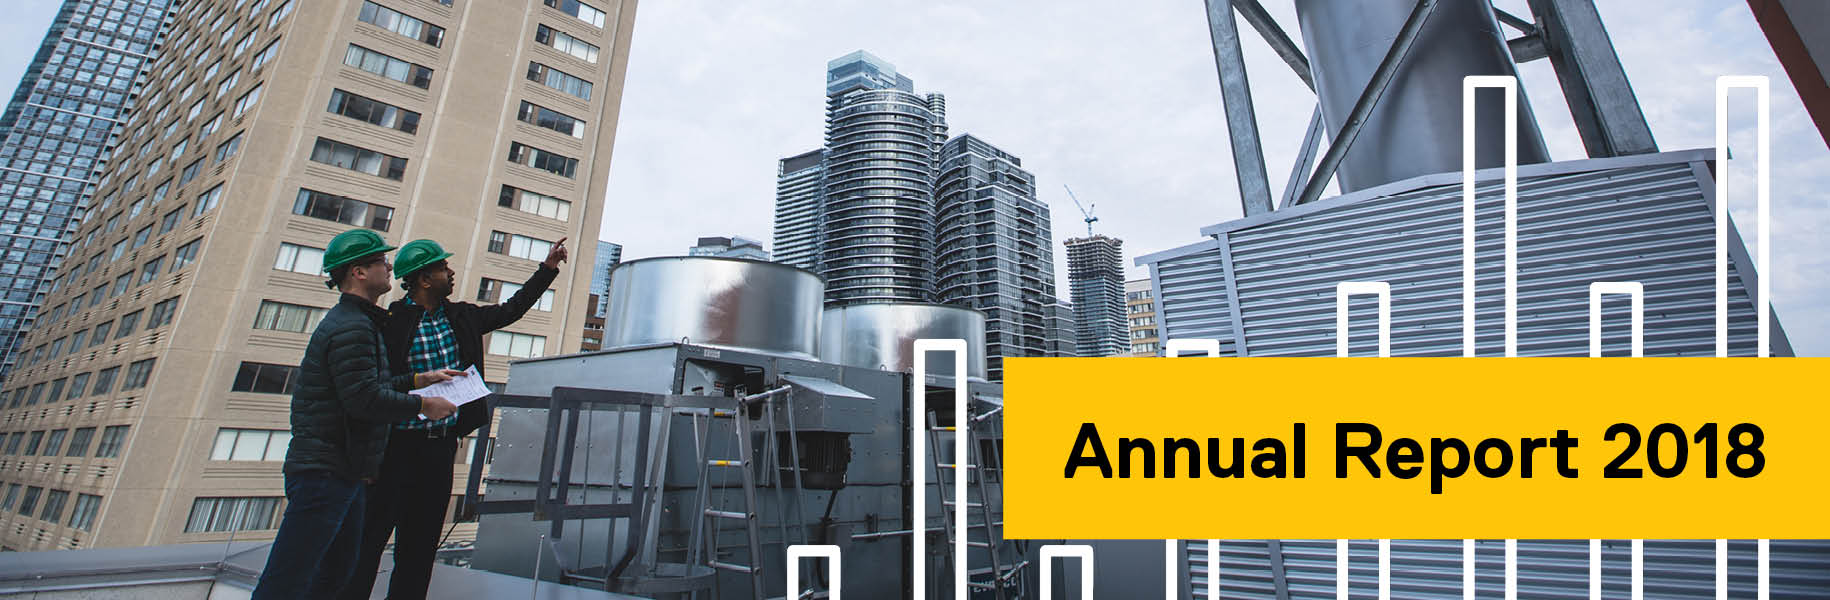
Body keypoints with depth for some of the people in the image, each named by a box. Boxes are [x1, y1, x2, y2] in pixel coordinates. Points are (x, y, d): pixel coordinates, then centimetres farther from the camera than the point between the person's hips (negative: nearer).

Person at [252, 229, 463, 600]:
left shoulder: (354, 321, 18)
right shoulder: (351, 327, -17)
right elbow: (364, 399, -24)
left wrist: (418, 380, 17)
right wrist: (423, 406, -13)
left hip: (345, 473, 11)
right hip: (325, 472, -11)